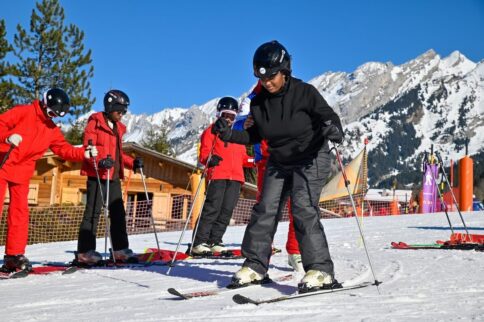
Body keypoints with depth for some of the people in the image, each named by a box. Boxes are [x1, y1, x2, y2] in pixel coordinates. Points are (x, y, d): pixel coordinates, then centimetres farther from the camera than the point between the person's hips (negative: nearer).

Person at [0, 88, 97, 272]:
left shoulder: (52, 130, 11)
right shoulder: (23, 112, -6)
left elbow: (65, 150, 7)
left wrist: (84, 153, -9)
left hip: (22, 173, 5)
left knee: (20, 211, 1)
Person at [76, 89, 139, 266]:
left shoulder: (118, 128, 19)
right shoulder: (95, 123, -5)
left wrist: (132, 163, 10)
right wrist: (100, 161, -30)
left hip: (114, 176, 8)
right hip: (97, 175, -8)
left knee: (118, 213, 10)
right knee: (93, 212, -7)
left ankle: (120, 250, 18)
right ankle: (85, 252, -3)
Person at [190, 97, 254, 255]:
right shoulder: (212, 131, 11)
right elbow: (204, 152, 1)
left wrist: (253, 161, 8)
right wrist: (209, 158, -21)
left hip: (235, 177, 6)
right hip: (217, 175, -5)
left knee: (227, 210, 1)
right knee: (212, 208, -13)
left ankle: (215, 241, 7)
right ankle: (199, 242, -10)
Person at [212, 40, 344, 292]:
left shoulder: (305, 93, -17)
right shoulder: (258, 103, -3)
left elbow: (330, 117, -16)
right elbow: (255, 135, 7)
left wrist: (334, 131, -39)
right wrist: (229, 134, -9)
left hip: (311, 160, -5)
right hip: (278, 163, 6)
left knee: (303, 208, -19)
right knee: (265, 210, 1)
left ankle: (321, 270, -13)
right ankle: (255, 266, 13)